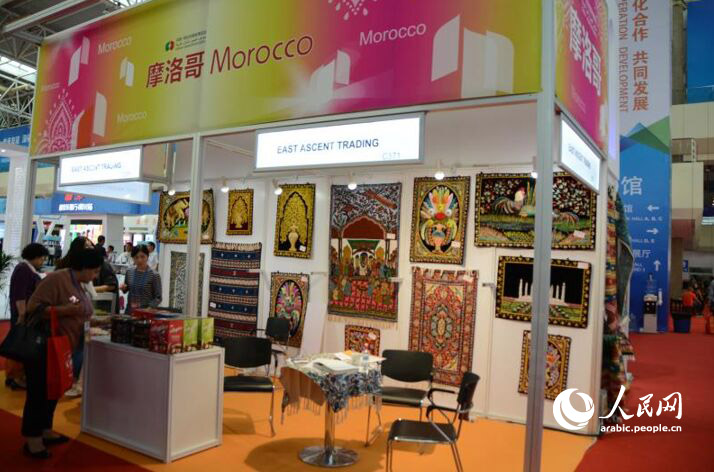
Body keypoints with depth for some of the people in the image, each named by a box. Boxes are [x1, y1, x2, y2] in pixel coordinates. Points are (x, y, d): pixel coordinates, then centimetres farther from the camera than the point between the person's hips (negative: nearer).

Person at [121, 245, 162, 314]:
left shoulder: (154, 275, -11)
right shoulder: (129, 272, 4)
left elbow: (158, 298, -9)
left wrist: (149, 308, -21)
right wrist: (124, 288, 0)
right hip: (130, 310, 4)